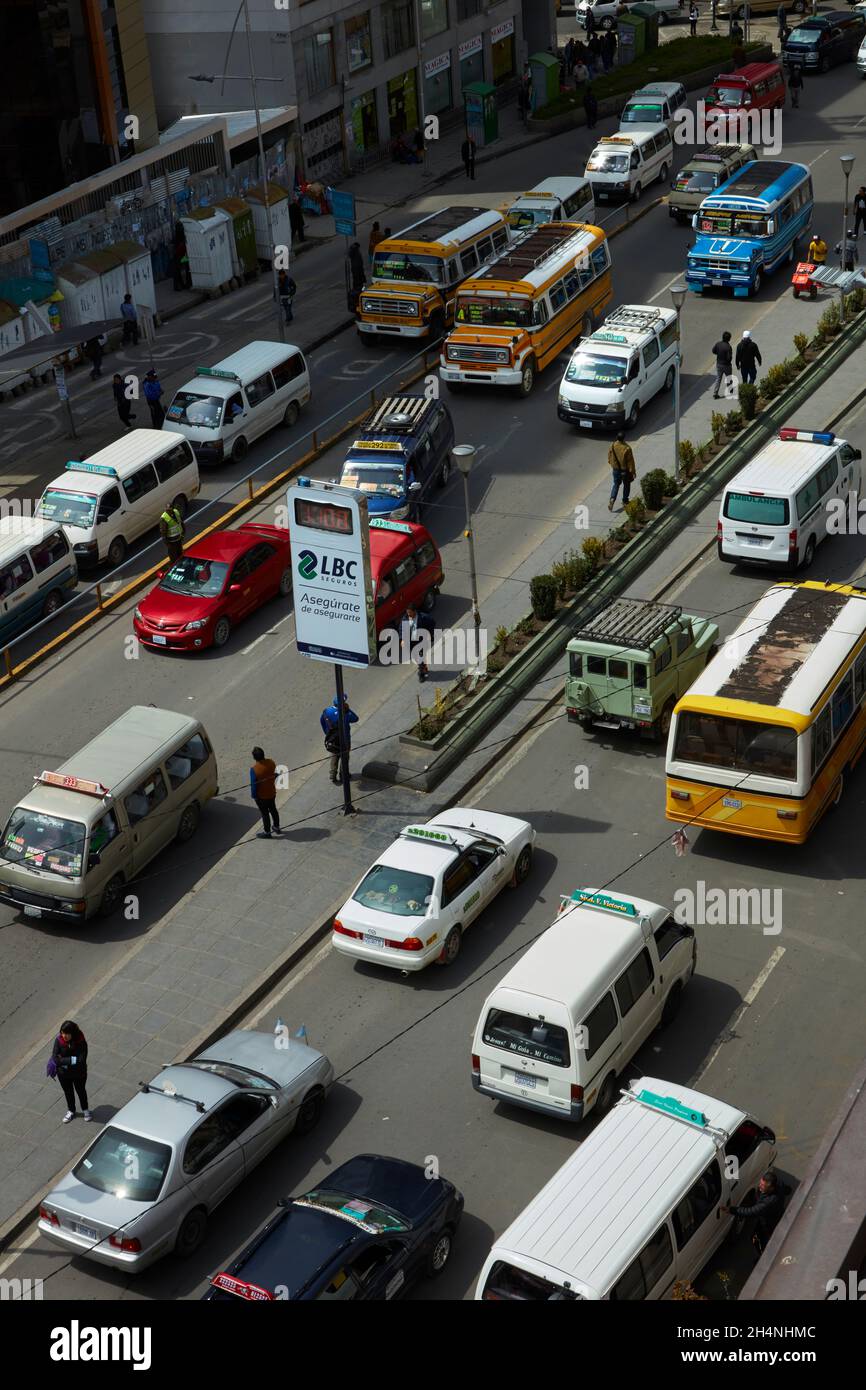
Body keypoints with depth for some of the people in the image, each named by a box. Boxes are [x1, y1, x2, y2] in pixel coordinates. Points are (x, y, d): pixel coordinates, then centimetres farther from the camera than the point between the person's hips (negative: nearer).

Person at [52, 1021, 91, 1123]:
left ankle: (86, 1109, 50)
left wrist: (64, 1061, -28)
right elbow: (55, 1058, -24)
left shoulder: (81, 1042, -28)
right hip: (63, 1074, 2)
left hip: (79, 1073, -2)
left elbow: (81, 1060, -31)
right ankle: (71, 1111, 51)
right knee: (68, 1092, 25)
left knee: (81, 1091, 23)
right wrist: (72, 1060, -29)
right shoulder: (59, 1040, -22)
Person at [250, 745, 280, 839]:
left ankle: (267, 832, 29)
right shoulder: (271, 762, -14)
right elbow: (276, 774, 2)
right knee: (273, 810, 25)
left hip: (261, 796, -6)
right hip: (272, 792, 6)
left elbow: (253, 784, -23)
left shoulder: (254, 769, -32)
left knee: (264, 813, 13)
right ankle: (276, 827, 43)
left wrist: (253, 795, -8)